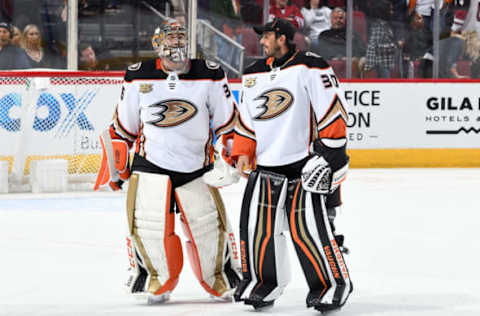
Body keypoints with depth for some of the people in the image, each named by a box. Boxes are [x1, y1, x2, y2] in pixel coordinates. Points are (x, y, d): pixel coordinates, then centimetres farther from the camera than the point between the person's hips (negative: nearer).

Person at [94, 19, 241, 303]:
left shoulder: (209, 75, -2)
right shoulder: (139, 77, 0)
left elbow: (227, 120, 6)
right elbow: (124, 125, 9)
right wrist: (117, 162, 9)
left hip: (197, 167, 0)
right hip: (151, 163, 0)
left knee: (209, 224, -1)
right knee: (147, 223, -9)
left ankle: (222, 275, 20)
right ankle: (157, 277, 11)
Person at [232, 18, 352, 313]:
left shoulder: (310, 67, -9)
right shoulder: (255, 74, 13)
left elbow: (333, 108, -11)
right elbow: (247, 116, 20)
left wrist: (332, 150, -14)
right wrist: (243, 152, 10)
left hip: (305, 164, -6)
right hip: (267, 164, 6)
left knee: (308, 227, -11)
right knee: (257, 223, 1)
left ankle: (334, 284, 2)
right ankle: (264, 281, 17)